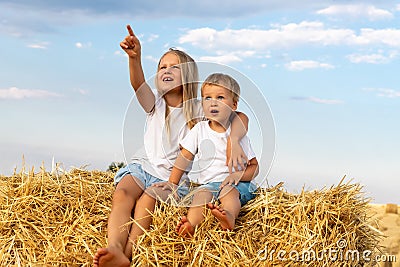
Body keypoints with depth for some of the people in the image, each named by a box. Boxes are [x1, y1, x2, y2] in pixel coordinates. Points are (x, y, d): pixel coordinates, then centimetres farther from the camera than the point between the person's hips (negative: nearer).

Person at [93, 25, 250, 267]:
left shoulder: (198, 109, 4)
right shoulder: (154, 103, 10)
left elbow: (240, 117, -7)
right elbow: (138, 84, -13)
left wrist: (234, 141, -30)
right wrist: (135, 57, -34)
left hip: (176, 175, -2)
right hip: (145, 165, 2)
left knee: (147, 200, -33)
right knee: (122, 194, -29)